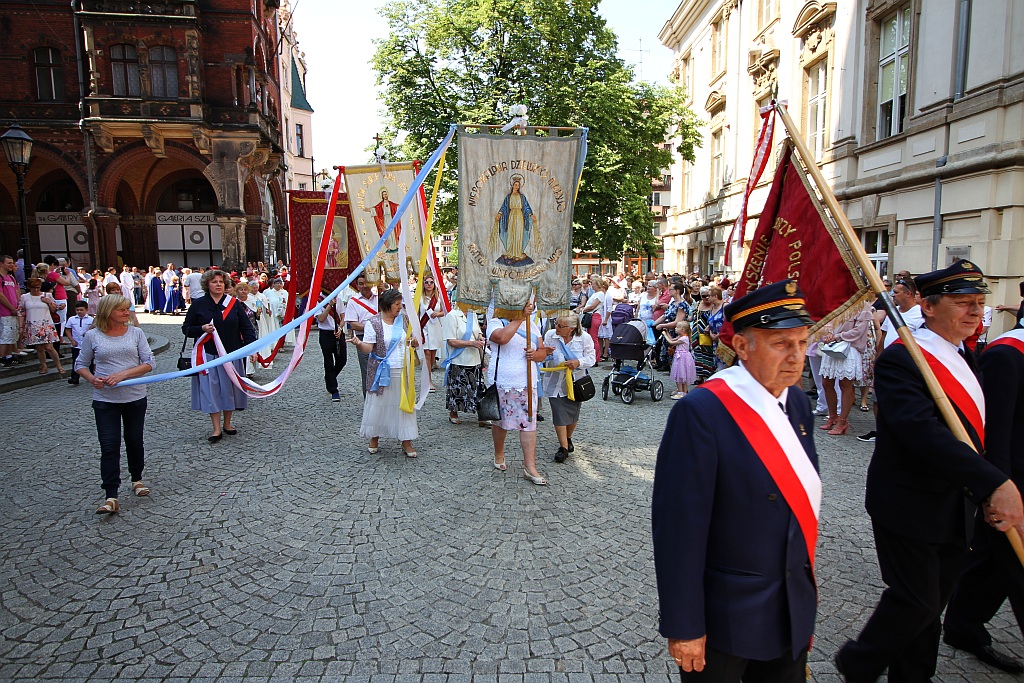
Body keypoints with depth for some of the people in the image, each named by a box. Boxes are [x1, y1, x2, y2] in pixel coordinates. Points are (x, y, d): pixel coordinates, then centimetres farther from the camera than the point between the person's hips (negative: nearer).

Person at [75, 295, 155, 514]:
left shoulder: (136, 333, 0)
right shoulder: (92, 336, -1)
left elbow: (149, 363, -3)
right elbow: (80, 364, 7)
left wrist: (124, 374, -16)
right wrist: (92, 379, -12)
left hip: (135, 397, 1)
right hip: (105, 400, -1)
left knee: (135, 441, 13)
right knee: (109, 447, -4)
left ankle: (137, 480, 34)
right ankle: (111, 498, -1)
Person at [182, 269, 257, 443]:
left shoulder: (234, 303, 2)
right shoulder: (198, 305, 0)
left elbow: (246, 327, 3)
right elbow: (186, 328, 4)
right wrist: (202, 329, -15)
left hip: (231, 354, 1)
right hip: (208, 355, -1)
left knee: (230, 388, 8)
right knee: (211, 390, -1)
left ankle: (227, 424, 24)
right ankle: (217, 429, 7)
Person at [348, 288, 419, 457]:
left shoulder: (402, 320, 8)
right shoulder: (373, 322, -7)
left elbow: (408, 341, 17)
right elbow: (368, 348, -12)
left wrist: (414, 342, -6)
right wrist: (359, 344, -32)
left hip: (402, 371, 4)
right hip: (381, 372, -4)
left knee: (404, 404, 4)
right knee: (378, 404, 6)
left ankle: (406, 442, 14)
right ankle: (374, 439, 26)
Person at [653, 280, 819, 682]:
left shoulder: (796, 402, -1)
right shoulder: (701, 412, -25)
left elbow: (802, 494, 9)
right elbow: (679, 527, -23)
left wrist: (806, 585, 14)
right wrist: (684, 627, -18)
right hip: (725, 617, -6)